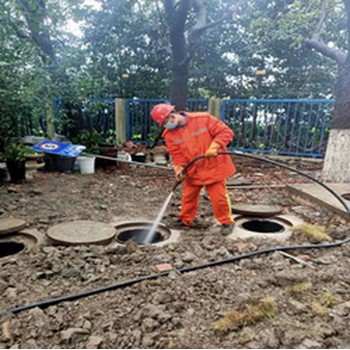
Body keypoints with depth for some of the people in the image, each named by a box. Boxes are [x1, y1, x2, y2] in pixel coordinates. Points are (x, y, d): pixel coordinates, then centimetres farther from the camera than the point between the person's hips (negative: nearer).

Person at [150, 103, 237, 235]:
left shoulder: (203, 119, -15)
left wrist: (214, 147, -25)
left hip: (213, 166, -3)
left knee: (219, 197, 2)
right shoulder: (169, 134, -4)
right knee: (188, 196, 15)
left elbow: (226, 132, -13)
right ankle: (185, 220, 36)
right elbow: (177, 155, -3)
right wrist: (179, 169, -21)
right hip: (191, 170, 4)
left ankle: (227, 222, 21)